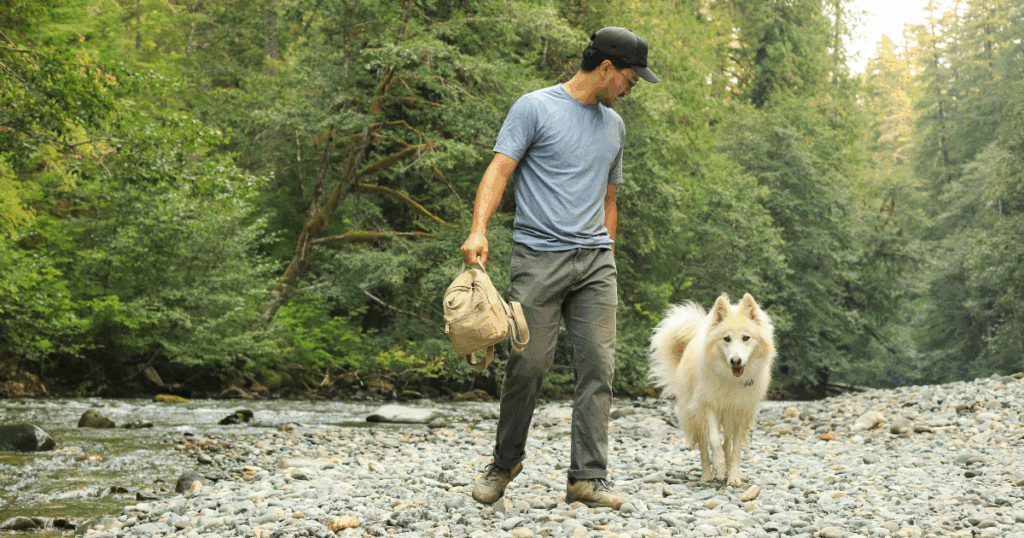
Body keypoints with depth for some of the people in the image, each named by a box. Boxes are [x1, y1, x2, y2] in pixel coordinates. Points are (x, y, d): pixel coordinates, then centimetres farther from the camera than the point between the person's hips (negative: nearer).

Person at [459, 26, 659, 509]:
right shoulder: (535, 108, 0)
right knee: (529, 365, -5)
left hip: (595, 261, 6)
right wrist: (478, 230, -23)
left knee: (597, 366, -4)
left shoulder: (614, 125, 20)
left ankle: (588, 478, -1)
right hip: (538, 256, -5)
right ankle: (505, 462, 18)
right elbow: (499, 169, -9)